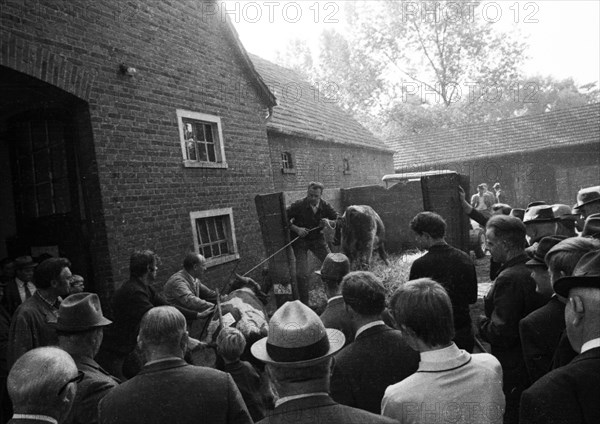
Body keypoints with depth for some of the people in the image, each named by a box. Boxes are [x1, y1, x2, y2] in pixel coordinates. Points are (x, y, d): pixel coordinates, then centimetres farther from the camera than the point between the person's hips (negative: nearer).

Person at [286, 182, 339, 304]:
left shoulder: (325, 206, -9)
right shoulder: (298, 205, -18)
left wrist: (329, 222, -23)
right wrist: (297, 229, -26)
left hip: (317, 238, 3)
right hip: (300, 240, -3)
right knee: (302, 274, -9)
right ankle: (304, 303, 8)